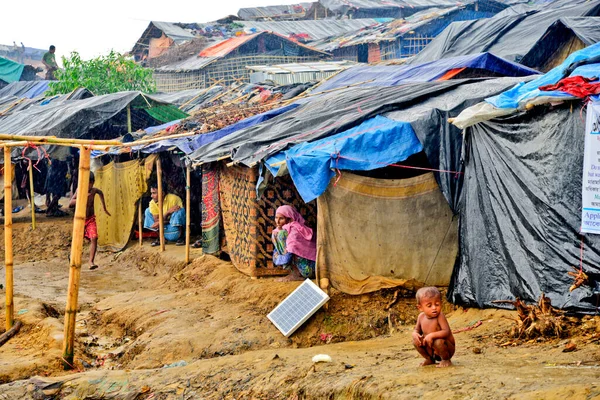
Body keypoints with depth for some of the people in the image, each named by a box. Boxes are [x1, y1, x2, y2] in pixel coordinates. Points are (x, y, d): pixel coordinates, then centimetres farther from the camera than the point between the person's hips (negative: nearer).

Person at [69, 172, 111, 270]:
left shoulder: (94, 190, -8)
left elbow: (101, 193, 17)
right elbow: (70, 204, -26)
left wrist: (104, 208, 22)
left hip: (91, 219, 1)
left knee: (94, 238, -19)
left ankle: (91, 262, -18)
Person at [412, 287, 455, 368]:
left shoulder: (440, 316, -23)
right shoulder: (421, 317, -6)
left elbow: (447, 332, -32)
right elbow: (417, 330, 8)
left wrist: (432, 335, -43)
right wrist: (415, 334, -17)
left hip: (448, 348, -6)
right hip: (432, 351, 6)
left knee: (438, 342, -35)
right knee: (416, 341, -10)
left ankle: (446, 360, -6)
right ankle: (429, 359, 14)